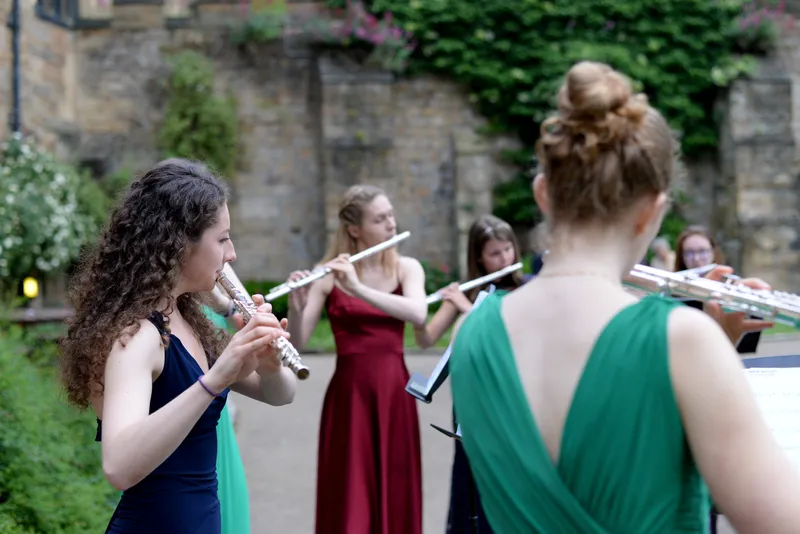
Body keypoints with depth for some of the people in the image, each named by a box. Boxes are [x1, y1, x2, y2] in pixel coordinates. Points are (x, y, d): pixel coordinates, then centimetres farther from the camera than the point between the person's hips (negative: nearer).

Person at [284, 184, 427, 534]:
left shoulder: (407, 268, 5)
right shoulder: (328, 275, -2)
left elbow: (418, 313, -16)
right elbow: (297, 344, -7)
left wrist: (358, 289, -25)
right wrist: (296, 306, -26)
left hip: (394, 393, 3)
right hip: (348, 396, -2)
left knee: (395, 496, 8)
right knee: (349, 502, -2)